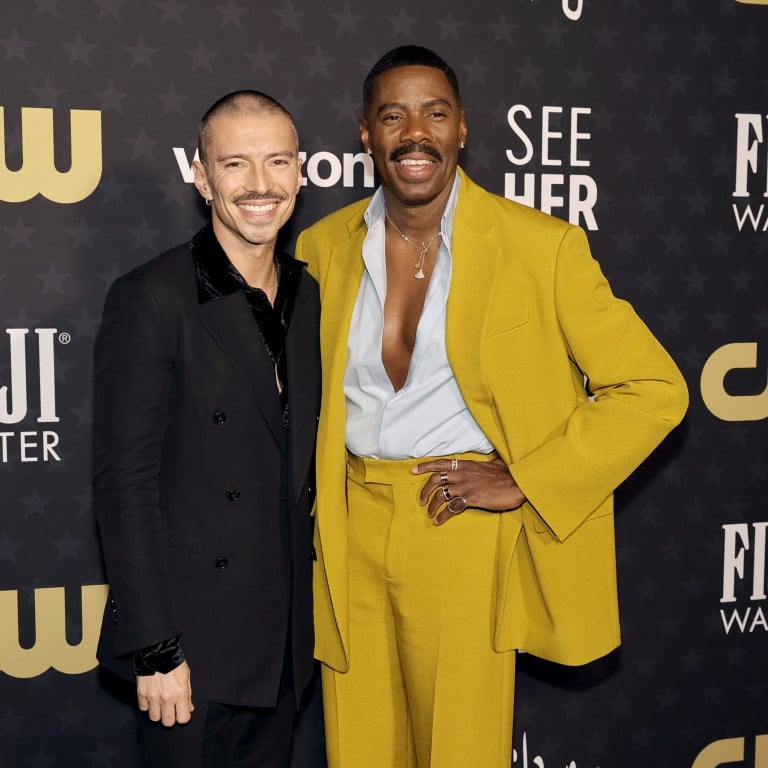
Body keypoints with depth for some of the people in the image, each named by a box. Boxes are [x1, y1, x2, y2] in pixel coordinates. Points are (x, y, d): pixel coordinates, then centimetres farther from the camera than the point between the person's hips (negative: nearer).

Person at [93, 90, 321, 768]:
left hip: (285, 637, 6)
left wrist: (313, 604, 10)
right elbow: (125, 483, -15)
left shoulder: (310, 296, 6)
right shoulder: (152, 300, -13)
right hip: (192, 639, -6)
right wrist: (155, 650, -16)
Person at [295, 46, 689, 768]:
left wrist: (523, 483, -12)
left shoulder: (541, 245, -7)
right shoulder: (321, 246, 5)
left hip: (465, 535, -3)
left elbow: (655, 389, -7)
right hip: (351, 538, 4)